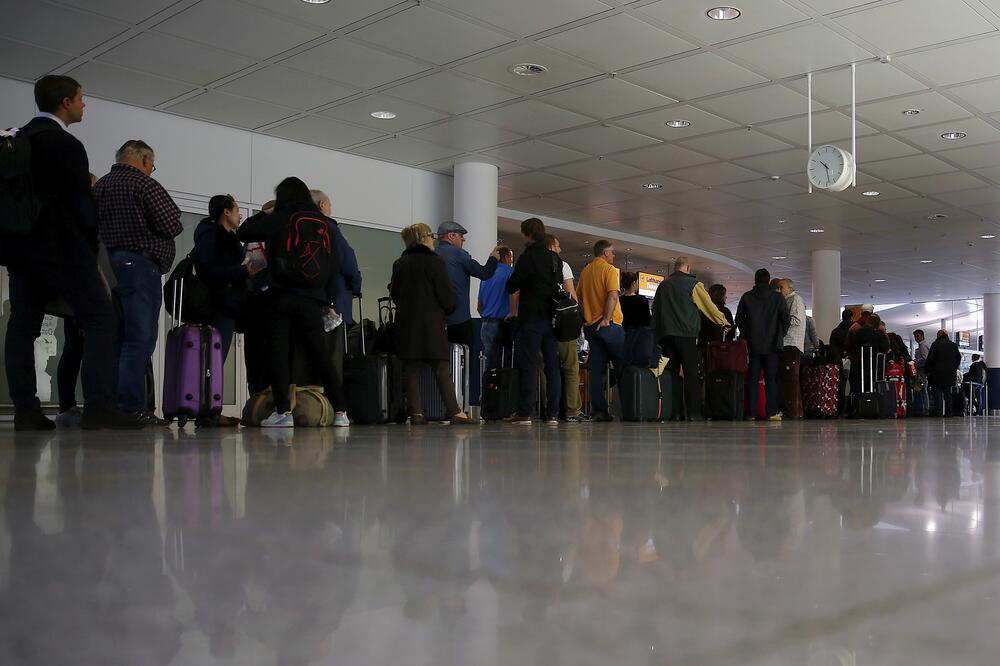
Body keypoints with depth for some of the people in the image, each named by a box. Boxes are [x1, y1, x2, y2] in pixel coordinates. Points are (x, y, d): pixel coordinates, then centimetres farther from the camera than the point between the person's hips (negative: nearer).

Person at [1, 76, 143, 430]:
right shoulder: (66, 145, -10)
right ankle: (98, 407, -15)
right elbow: (82, 202, -9)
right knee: (101, 320, -6)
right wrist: (90, 247, 4)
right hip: (60, 248, -8)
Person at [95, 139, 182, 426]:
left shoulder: (99, 186, 18)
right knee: (140, 339, -9)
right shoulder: (144, 184, -5)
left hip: (105, 269, 8)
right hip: (139, 265, -8)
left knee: (116, 338, 11)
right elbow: (172, 225, -11)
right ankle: (130, 408, -14)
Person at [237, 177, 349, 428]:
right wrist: (329, 300, 13)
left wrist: (261, 218, 27)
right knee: (321, 355, 4)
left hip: (278, 296, -3)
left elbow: (243, 233, 12)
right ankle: (340, 411, 1)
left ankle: (283, 411, -8)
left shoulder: (276, 220, 1)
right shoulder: (324, 224, 10)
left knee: (279, 352, -1)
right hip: (311, 299, 3)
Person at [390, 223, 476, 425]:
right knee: (442, 369, -3)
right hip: (432, 323, -4)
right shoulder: (435, 262, -7)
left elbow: (394, 293, 13)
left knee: (411, 370, 5)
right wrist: (448, 310, 11)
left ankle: (416, 412, 2)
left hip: (406, 323, 4)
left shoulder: (399, 264, 7)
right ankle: (455, 412, -7)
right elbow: (447, 295, -8)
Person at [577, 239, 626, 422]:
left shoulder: (585, 271, 13)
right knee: (622, 365, 3)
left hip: (590, 325, 6)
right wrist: (606, 319, -19)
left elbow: (579, 297, 16)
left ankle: (598, 410, 0)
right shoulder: (610, 269, -5)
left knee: (596, 369, 4)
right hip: (609, 324, -6)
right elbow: (613, 295, -18)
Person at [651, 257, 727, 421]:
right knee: (691, 372, -2)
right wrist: (723, 321, 19)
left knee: (672, 372, 5)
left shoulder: (663, 285, 14)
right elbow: (709, 306, 5)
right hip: (685, 333, -4)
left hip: (665, 333, 4)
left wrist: (657, 332, 22)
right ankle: (693, 412, -7)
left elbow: (655, 310, 17)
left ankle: (675, 412, 0)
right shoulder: (693, 284, 1)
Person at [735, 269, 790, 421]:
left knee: (752, 378, 5)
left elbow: (739, 319, 5)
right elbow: (786, 319, -3)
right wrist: (780, 334, 11)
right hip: (772, 344, -1)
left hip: (752, 344, 1)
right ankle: (772, 412, -5)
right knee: (771, 378, 0)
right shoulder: (778, 297, -2)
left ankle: (752, 412, 3)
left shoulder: (746, 297, 3)